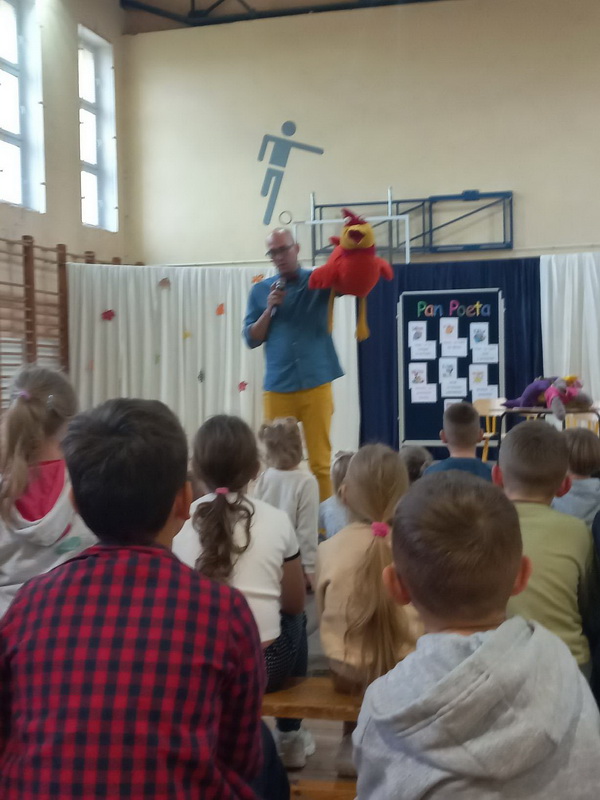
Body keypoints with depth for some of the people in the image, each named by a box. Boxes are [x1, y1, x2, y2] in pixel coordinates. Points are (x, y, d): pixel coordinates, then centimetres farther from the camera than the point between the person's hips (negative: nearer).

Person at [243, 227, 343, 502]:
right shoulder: (261, 290, 10)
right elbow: (251, 339, 8)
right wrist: (269, 309, -6)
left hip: (315, 384, -1)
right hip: (277, 388, 2)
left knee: (320, 461, 2)